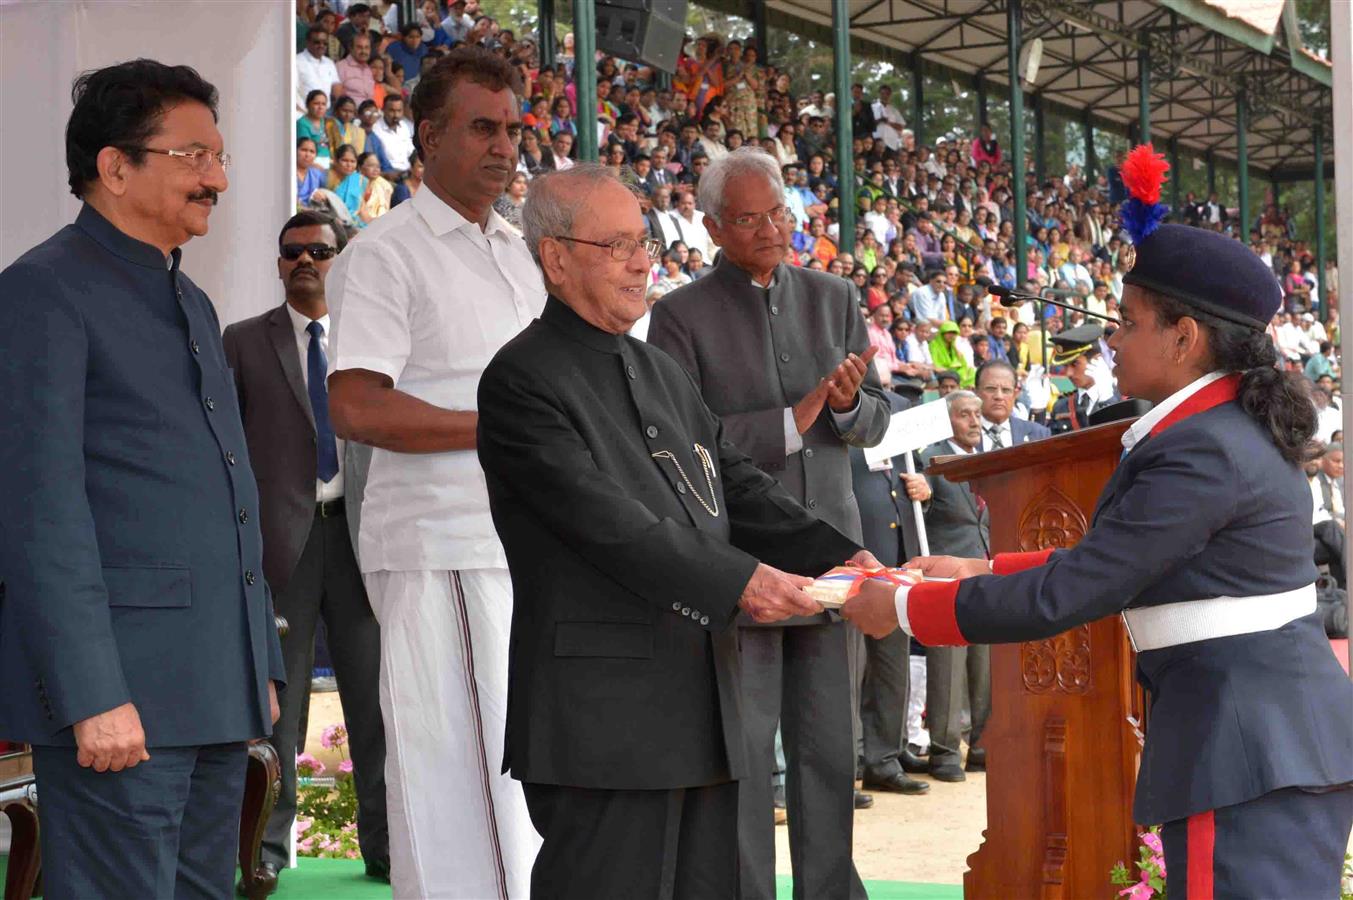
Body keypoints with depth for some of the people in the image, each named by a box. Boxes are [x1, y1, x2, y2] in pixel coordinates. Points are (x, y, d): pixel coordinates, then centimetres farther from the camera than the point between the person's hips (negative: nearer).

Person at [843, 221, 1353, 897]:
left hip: (1247, 749, -10)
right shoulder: (1238, 429, 10)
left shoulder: (1204, 452, -20)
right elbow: (1112, 561, 17)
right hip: (1290, 736, 10)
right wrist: (980, 571, 14)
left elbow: (1067, 596, -20)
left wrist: (905, 608, -11)